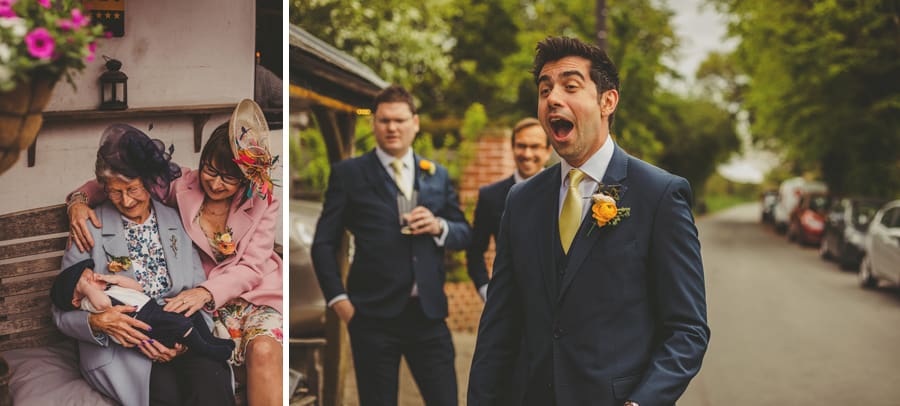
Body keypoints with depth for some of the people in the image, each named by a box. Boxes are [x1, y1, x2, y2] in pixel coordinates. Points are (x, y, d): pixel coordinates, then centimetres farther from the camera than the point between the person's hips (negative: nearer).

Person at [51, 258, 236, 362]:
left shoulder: (110, 288, 28)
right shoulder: (88, 302, -4)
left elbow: (139, 288, 25)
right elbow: (103, 304, -28)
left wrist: (116, 279, 13)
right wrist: (86, 287, -14)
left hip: (155, 308, 11)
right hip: (143, 322, -11)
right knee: (181, 323, -29)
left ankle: (211, 340, 15)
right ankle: (208, 350, -18)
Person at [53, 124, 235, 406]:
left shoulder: (177, 222, 11)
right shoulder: (90, 230, 2)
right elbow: (63, 314, 4)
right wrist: (96, 322, -19)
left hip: (178, 342, 3)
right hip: (119, 350, -3)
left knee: (212, 377, -31)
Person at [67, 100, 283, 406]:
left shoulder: (263, 202, 0)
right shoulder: (183, 186, 0)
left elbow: (251, 268, -8)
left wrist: (206, 291, -27)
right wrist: (79, 200, -12)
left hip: (254, 295, 1)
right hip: (205, 300, 0)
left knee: (265, 350, -34)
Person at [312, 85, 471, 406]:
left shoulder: (437, 175, 13)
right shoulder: (348, 174, 2)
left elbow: (464, 235, 16)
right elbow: (324, 244, 2)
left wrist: (438, 226, -6)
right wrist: (339, 300, -6)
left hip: (428, 314, 3)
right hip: (374, 316, -3)